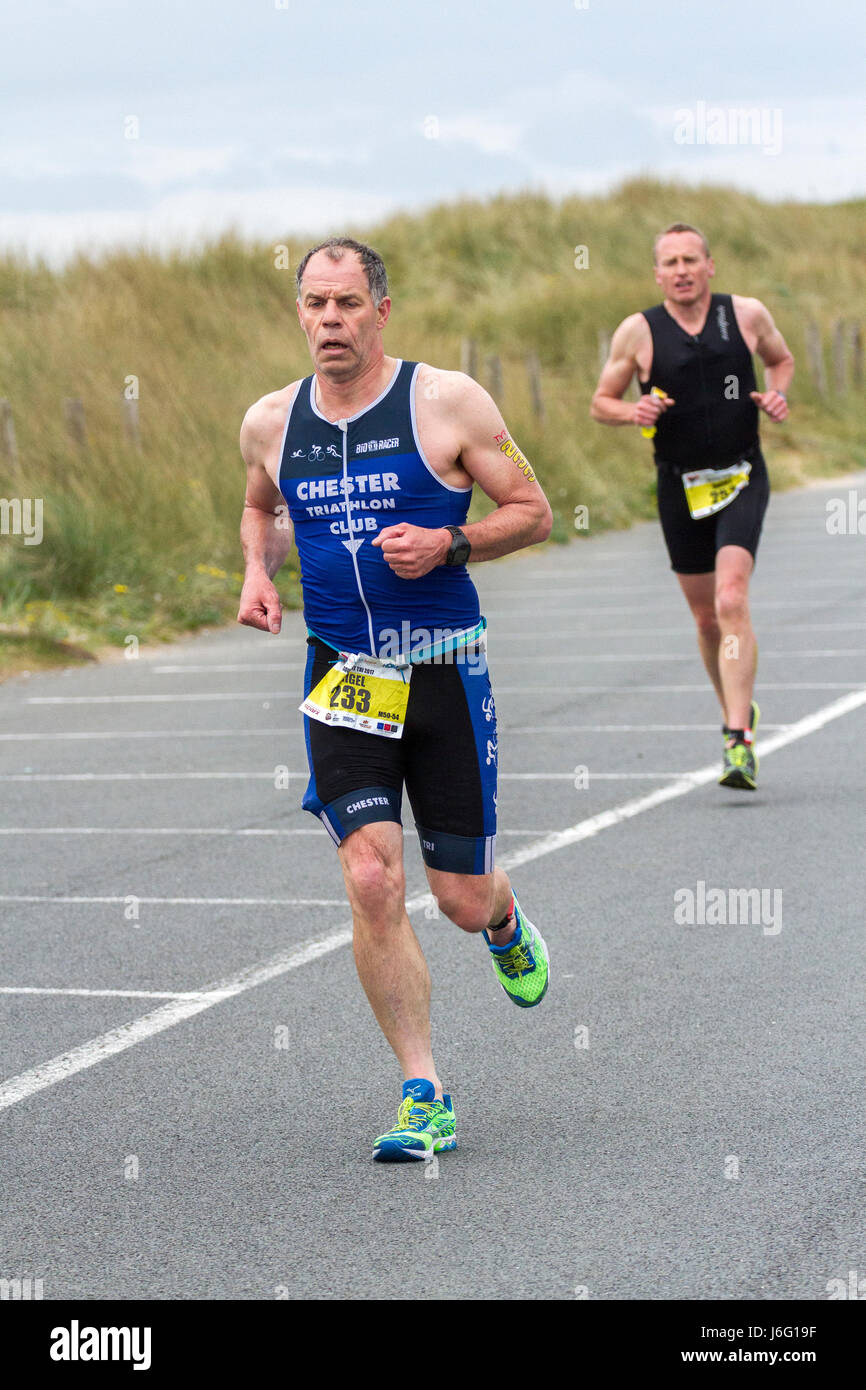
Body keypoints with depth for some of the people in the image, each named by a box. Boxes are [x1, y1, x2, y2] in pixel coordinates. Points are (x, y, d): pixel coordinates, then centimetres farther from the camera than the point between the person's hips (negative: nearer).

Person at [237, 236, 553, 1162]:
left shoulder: (446, 402, -6)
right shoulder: (271, 423, 5)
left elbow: (532, 513, 0)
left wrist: (446, 545, -17)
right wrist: (257, 569, 5)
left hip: (445, 669, -2)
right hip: (340, 676, 2)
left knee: (462, 898, 4)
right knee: (371, 881, -14)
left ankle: (505, 925, 45)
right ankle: (424, 1098, -4)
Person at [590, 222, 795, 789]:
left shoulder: (747, 314, -1)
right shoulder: (638, 332, -3)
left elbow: (782, 359, 19)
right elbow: (601, 402, 7)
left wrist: (778, 394, -2)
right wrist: (633, 412, -14)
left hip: (742, 480, -2)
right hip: (680, 487, 2)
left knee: (731, 600, -20)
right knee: (707, 618, 10)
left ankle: (739, 741, -24)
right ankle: (740, 708, 37)